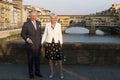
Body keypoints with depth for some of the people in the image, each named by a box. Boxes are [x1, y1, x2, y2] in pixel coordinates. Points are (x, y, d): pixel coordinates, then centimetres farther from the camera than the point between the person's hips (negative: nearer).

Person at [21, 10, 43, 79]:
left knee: (37, 59, 10)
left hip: (37, 45, 4)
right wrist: (27, 39, -20)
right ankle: (31, 73, 17)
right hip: (30, 45, -4)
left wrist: (40, 42, 12)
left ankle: (37, 72, 23)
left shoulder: (38, 23, 6)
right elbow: (23, 34, -3)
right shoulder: (26, 24, -8)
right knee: (30, 60, 4)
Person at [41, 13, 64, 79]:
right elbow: (45, 34, 4)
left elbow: (60, 35, 6)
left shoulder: (59, 25, 0)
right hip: (48, 43, 0)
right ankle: (51, 72, 20)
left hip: (56, 44, 0)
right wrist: (42, 42, -1)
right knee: (50, 58, 6)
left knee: (59, 58, -4)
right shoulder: (47, 25, -1)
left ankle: (61, 73, 10)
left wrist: (61, 43, 1)